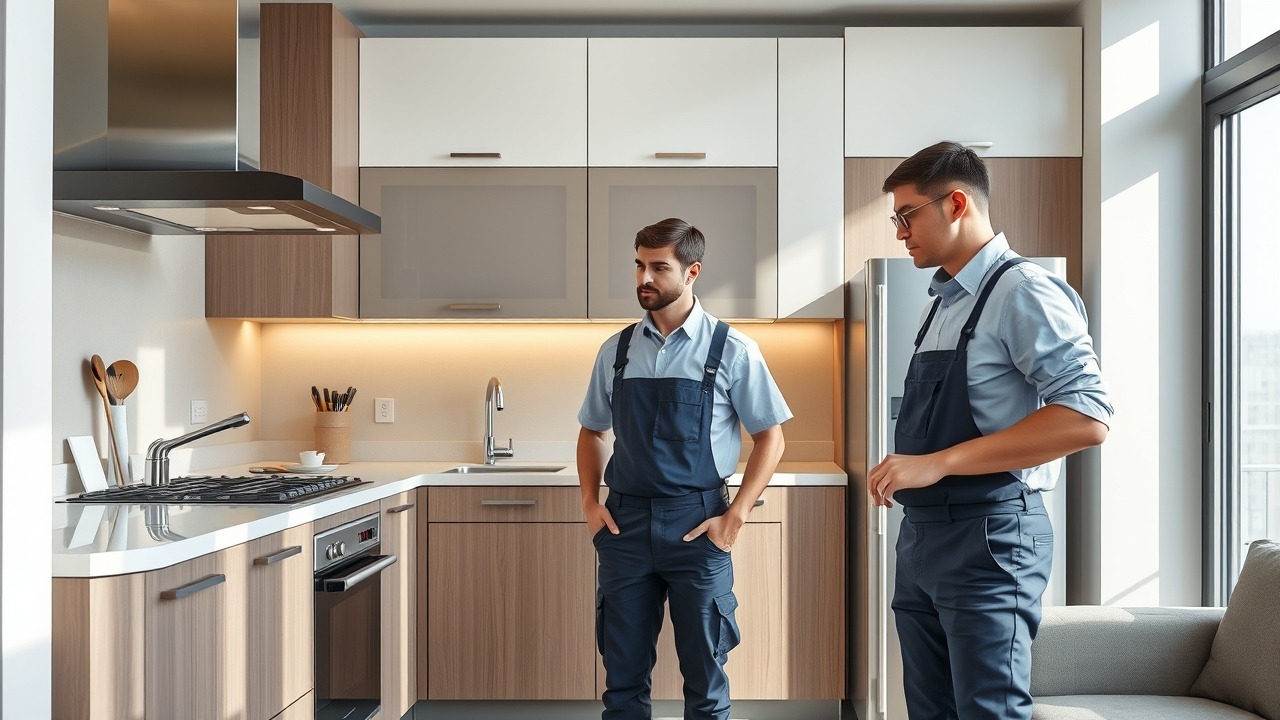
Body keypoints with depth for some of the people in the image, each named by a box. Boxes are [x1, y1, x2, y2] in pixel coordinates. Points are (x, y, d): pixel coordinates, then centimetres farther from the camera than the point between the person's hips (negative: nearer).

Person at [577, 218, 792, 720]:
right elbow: (592, 431, 17)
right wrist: (590, 502, 5)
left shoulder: (731, 351, -3)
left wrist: (735, 517, -7)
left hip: (696, 522, -3)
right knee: (623, 675, 12)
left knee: (704, 675, 10)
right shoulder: (616, 351, 6)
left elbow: (770, 438, 0)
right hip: (625, 521, 3)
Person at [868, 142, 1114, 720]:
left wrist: (938, 463, -25)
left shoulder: (1022, 290, -12)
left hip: (988, 537, -8)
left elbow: (1087, 418, -22)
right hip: (921, 535, 9)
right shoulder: (941, 302, 15)